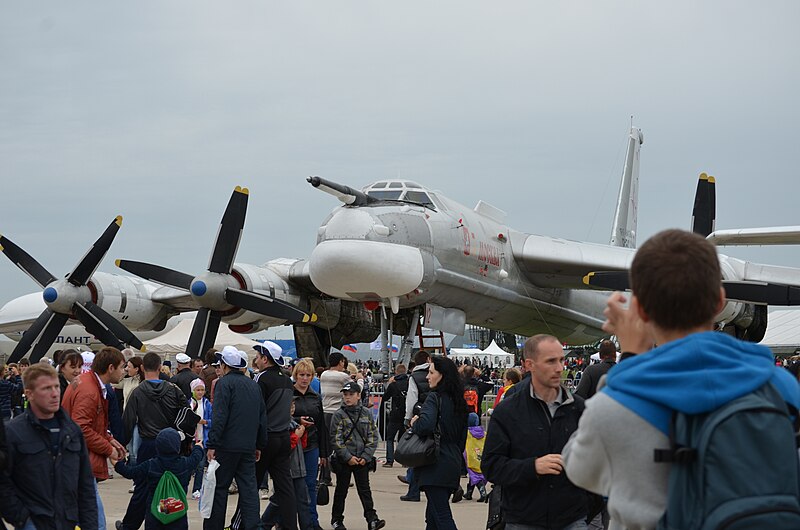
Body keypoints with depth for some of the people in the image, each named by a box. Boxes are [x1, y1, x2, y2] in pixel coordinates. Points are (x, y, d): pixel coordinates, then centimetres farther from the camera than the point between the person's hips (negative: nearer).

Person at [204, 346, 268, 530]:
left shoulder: (225, 382, -7)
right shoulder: (254, 385, 14)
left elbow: (219, 416, -15)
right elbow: (262, 417, 16)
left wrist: (212, 444, -16)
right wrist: (259, 445, 20)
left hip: (227, 445, -6)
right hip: (249, 446, 6)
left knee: (219, 488, 3)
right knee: (249, 488, 4)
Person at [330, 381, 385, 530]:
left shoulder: (367, 413, 3)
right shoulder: (339, 415, -4)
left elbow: (373, 436, 3)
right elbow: (336, 439, -7)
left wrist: (366, 456, -7)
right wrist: (348, 457, -14)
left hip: (362, 460, 1)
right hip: (343, 460, -1)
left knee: (365, 489, 1)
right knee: (341, 490, 8)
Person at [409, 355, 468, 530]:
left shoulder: (435, 397, -11)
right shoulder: (458, 400, 13)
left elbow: (426, 425, -28)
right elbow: (462, 437, 18)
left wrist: (414, 423, -8)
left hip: (436, 465, -8)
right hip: (454, 462, 8)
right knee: (432, 516, 17)